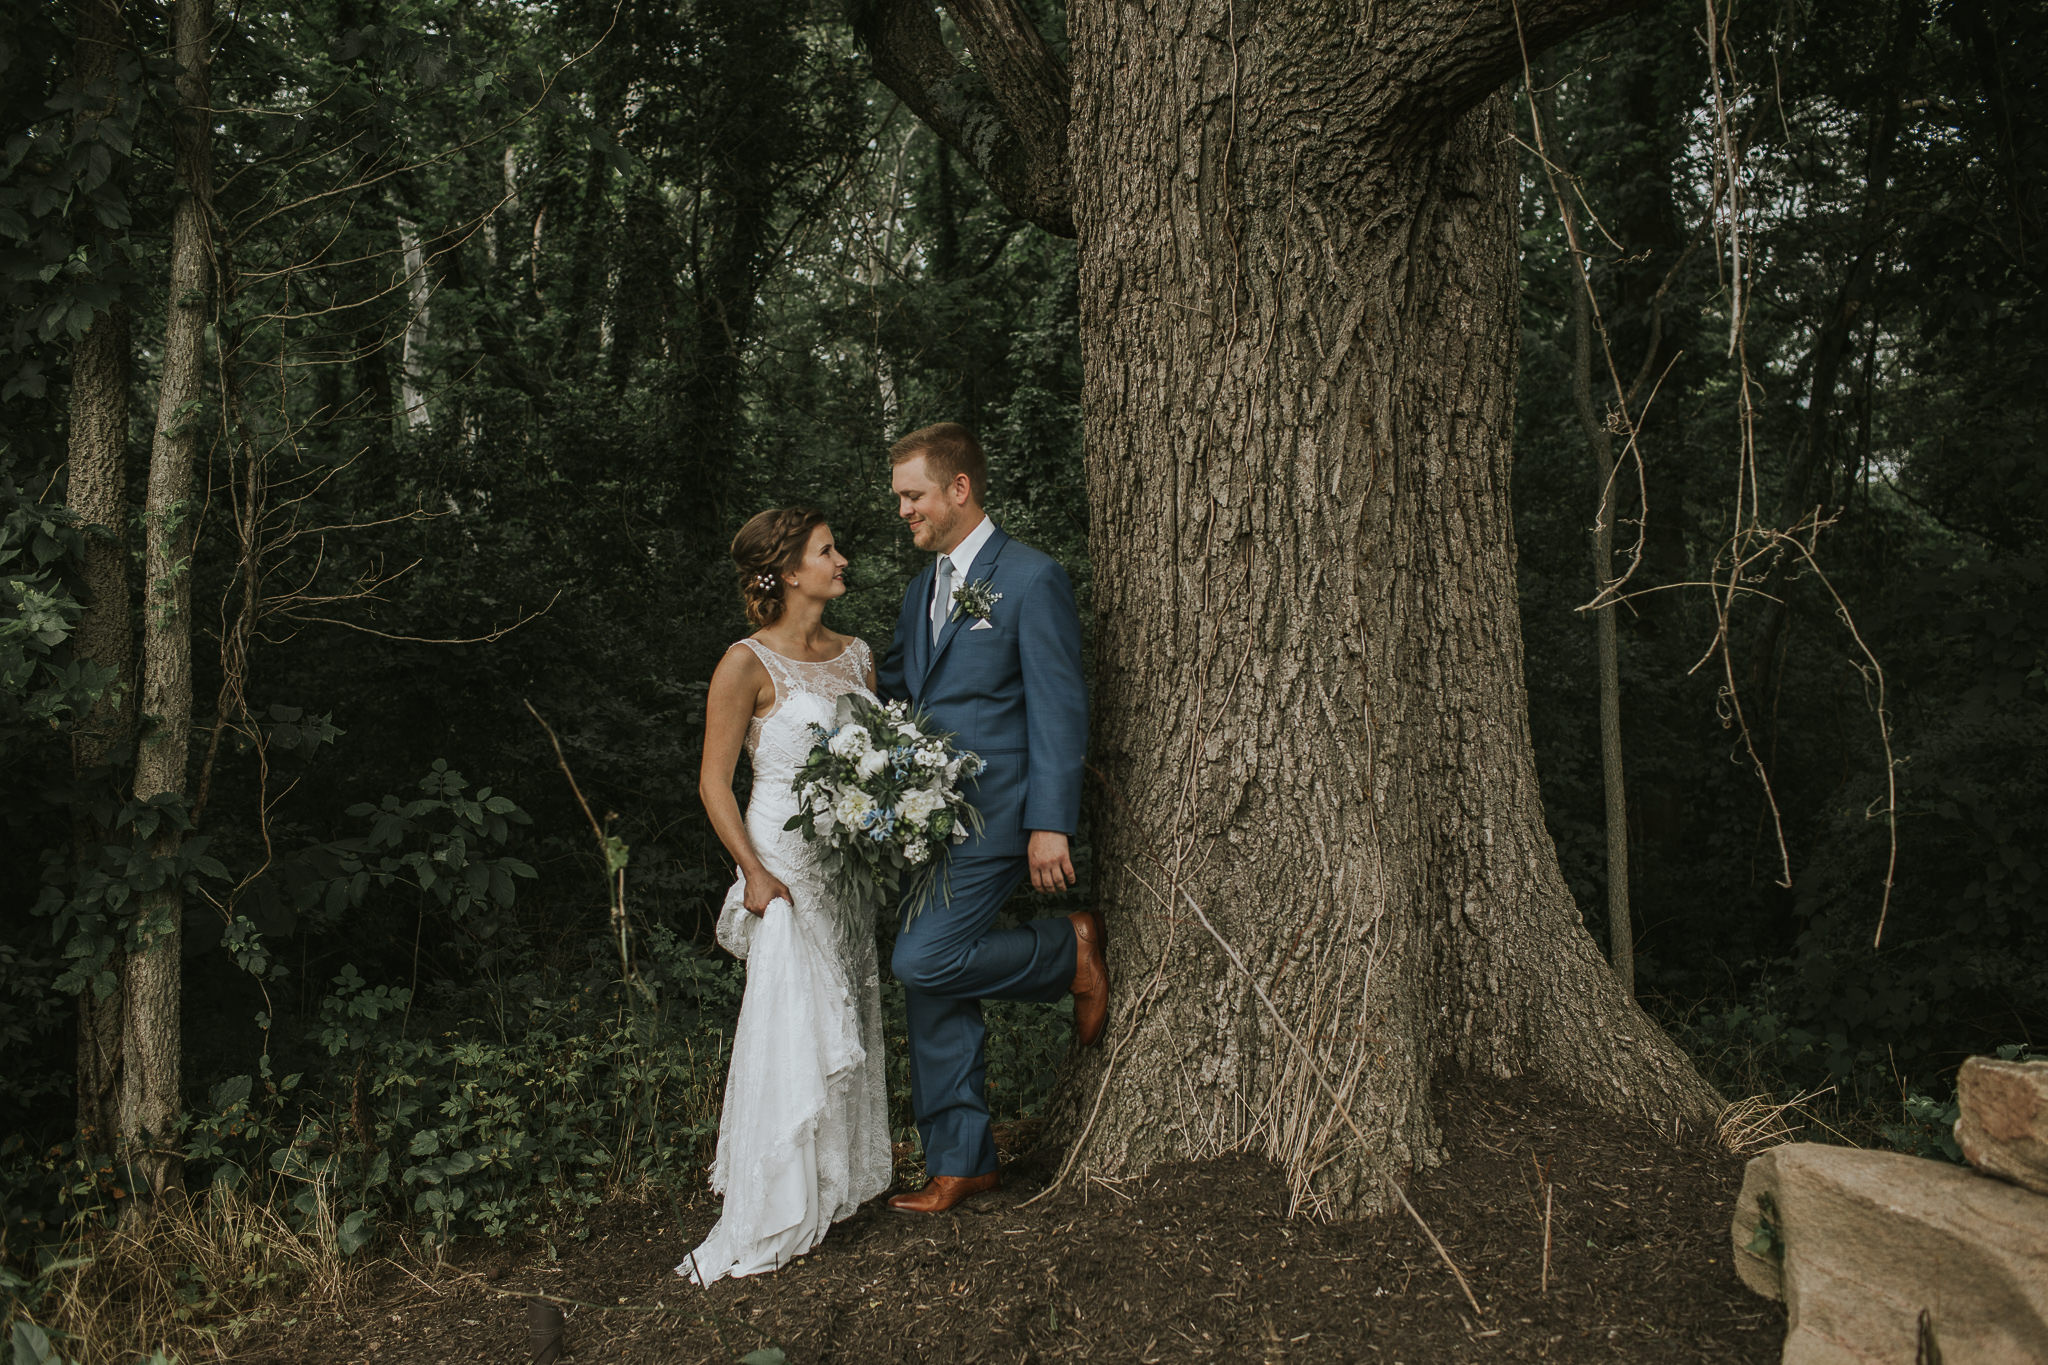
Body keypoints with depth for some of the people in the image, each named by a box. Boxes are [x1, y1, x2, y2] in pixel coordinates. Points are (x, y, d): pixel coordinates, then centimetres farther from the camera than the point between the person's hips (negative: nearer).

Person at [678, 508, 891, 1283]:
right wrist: (753, 872, -16)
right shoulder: (749, 664, -8)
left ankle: (838, 1187, 25)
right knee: (790, 1036, -6)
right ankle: (764, 1225, 3)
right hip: (786, 862, -6)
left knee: (848, 1028, 11)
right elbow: (714, 782, -8)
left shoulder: (856, 656, 11)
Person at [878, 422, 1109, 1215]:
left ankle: (1070, 951, 5)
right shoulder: (924, 588, 17)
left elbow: (1060, 710, -13)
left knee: (924, 962, -18)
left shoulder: (1032, 580, -9)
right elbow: (891, 689, 26)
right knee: (936, 997, 9)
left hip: (996, 817, -8)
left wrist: (1051, 824, -17)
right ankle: (959, 1164, 22)